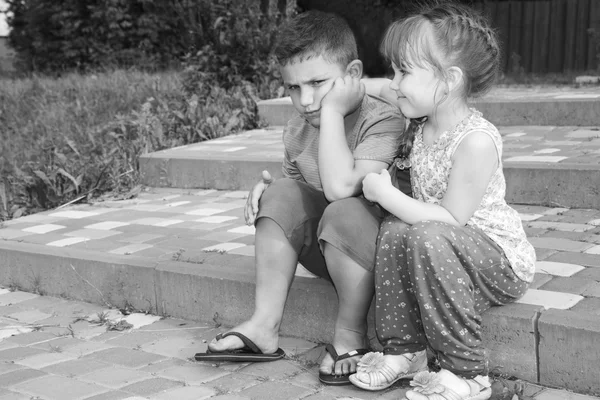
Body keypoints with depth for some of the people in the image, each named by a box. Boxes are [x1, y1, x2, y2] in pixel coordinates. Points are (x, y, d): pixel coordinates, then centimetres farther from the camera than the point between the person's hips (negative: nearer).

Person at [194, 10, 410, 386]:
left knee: (344, 212, -35)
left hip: (375, 251, -6)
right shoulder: (298, 131, 1)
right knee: (283, 194, -14)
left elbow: (340, 187, -36)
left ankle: (351, 336, -14)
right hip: (323, 251, 7)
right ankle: (265, 325, -12)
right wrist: (267, 186, -7)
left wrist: (332, 110, -29)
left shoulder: (384, 119, -21)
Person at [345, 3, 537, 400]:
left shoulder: (476, 141, -26)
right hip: (451, 251, 8)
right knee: (395, 229, -15)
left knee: (429, 237, -34)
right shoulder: (421, 127, 1)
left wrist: (385, 194, -22)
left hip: (503, 260, -8)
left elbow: (450, 219, -27)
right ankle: (405, 350, -6)